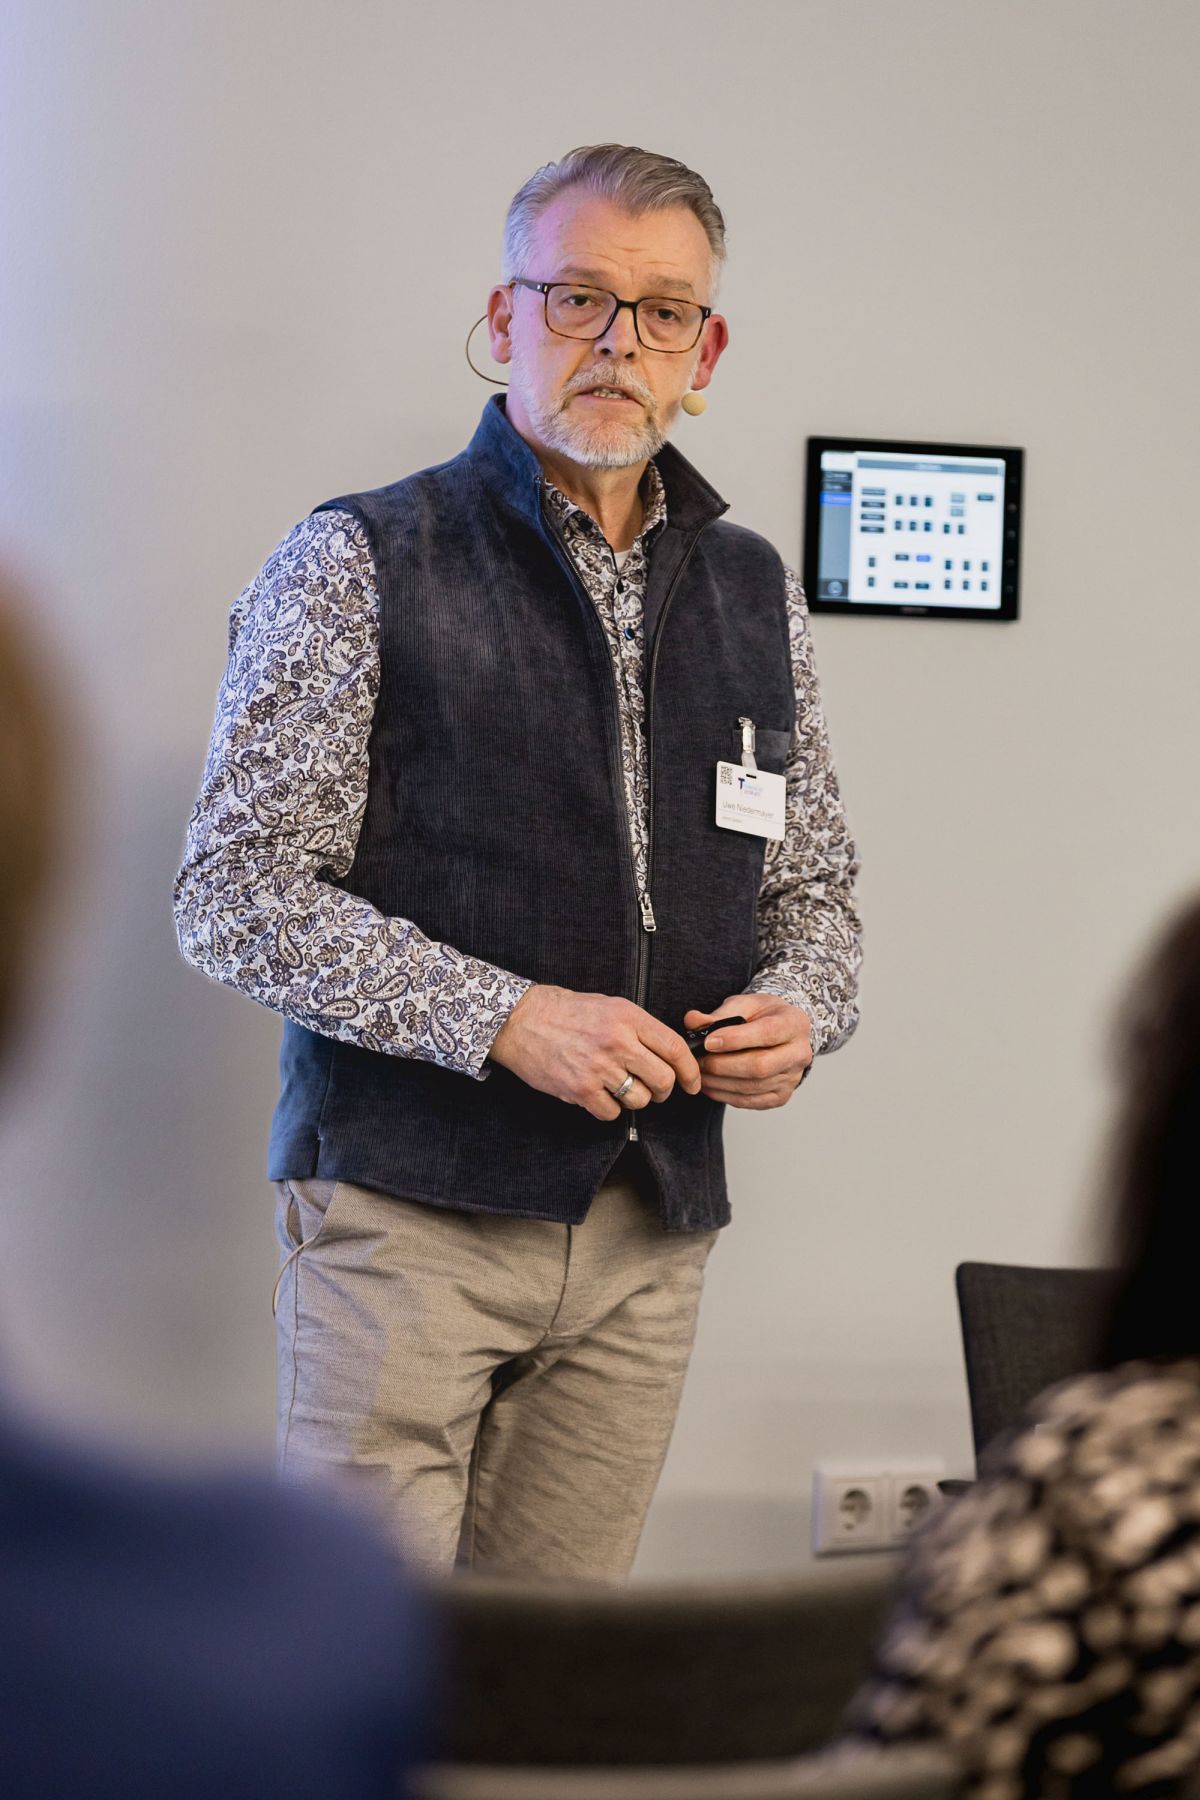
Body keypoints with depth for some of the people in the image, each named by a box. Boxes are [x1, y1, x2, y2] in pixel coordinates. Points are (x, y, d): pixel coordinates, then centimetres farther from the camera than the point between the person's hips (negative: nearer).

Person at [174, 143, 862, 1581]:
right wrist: (504, 1017, -18)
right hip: (409, 1206, -4)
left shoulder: (757, 596, 13)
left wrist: (798, 1011, -3)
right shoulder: (356, 567, -3)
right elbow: (236, 896, -8)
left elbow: (815, 884, 20)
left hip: (652, 1226, 5)